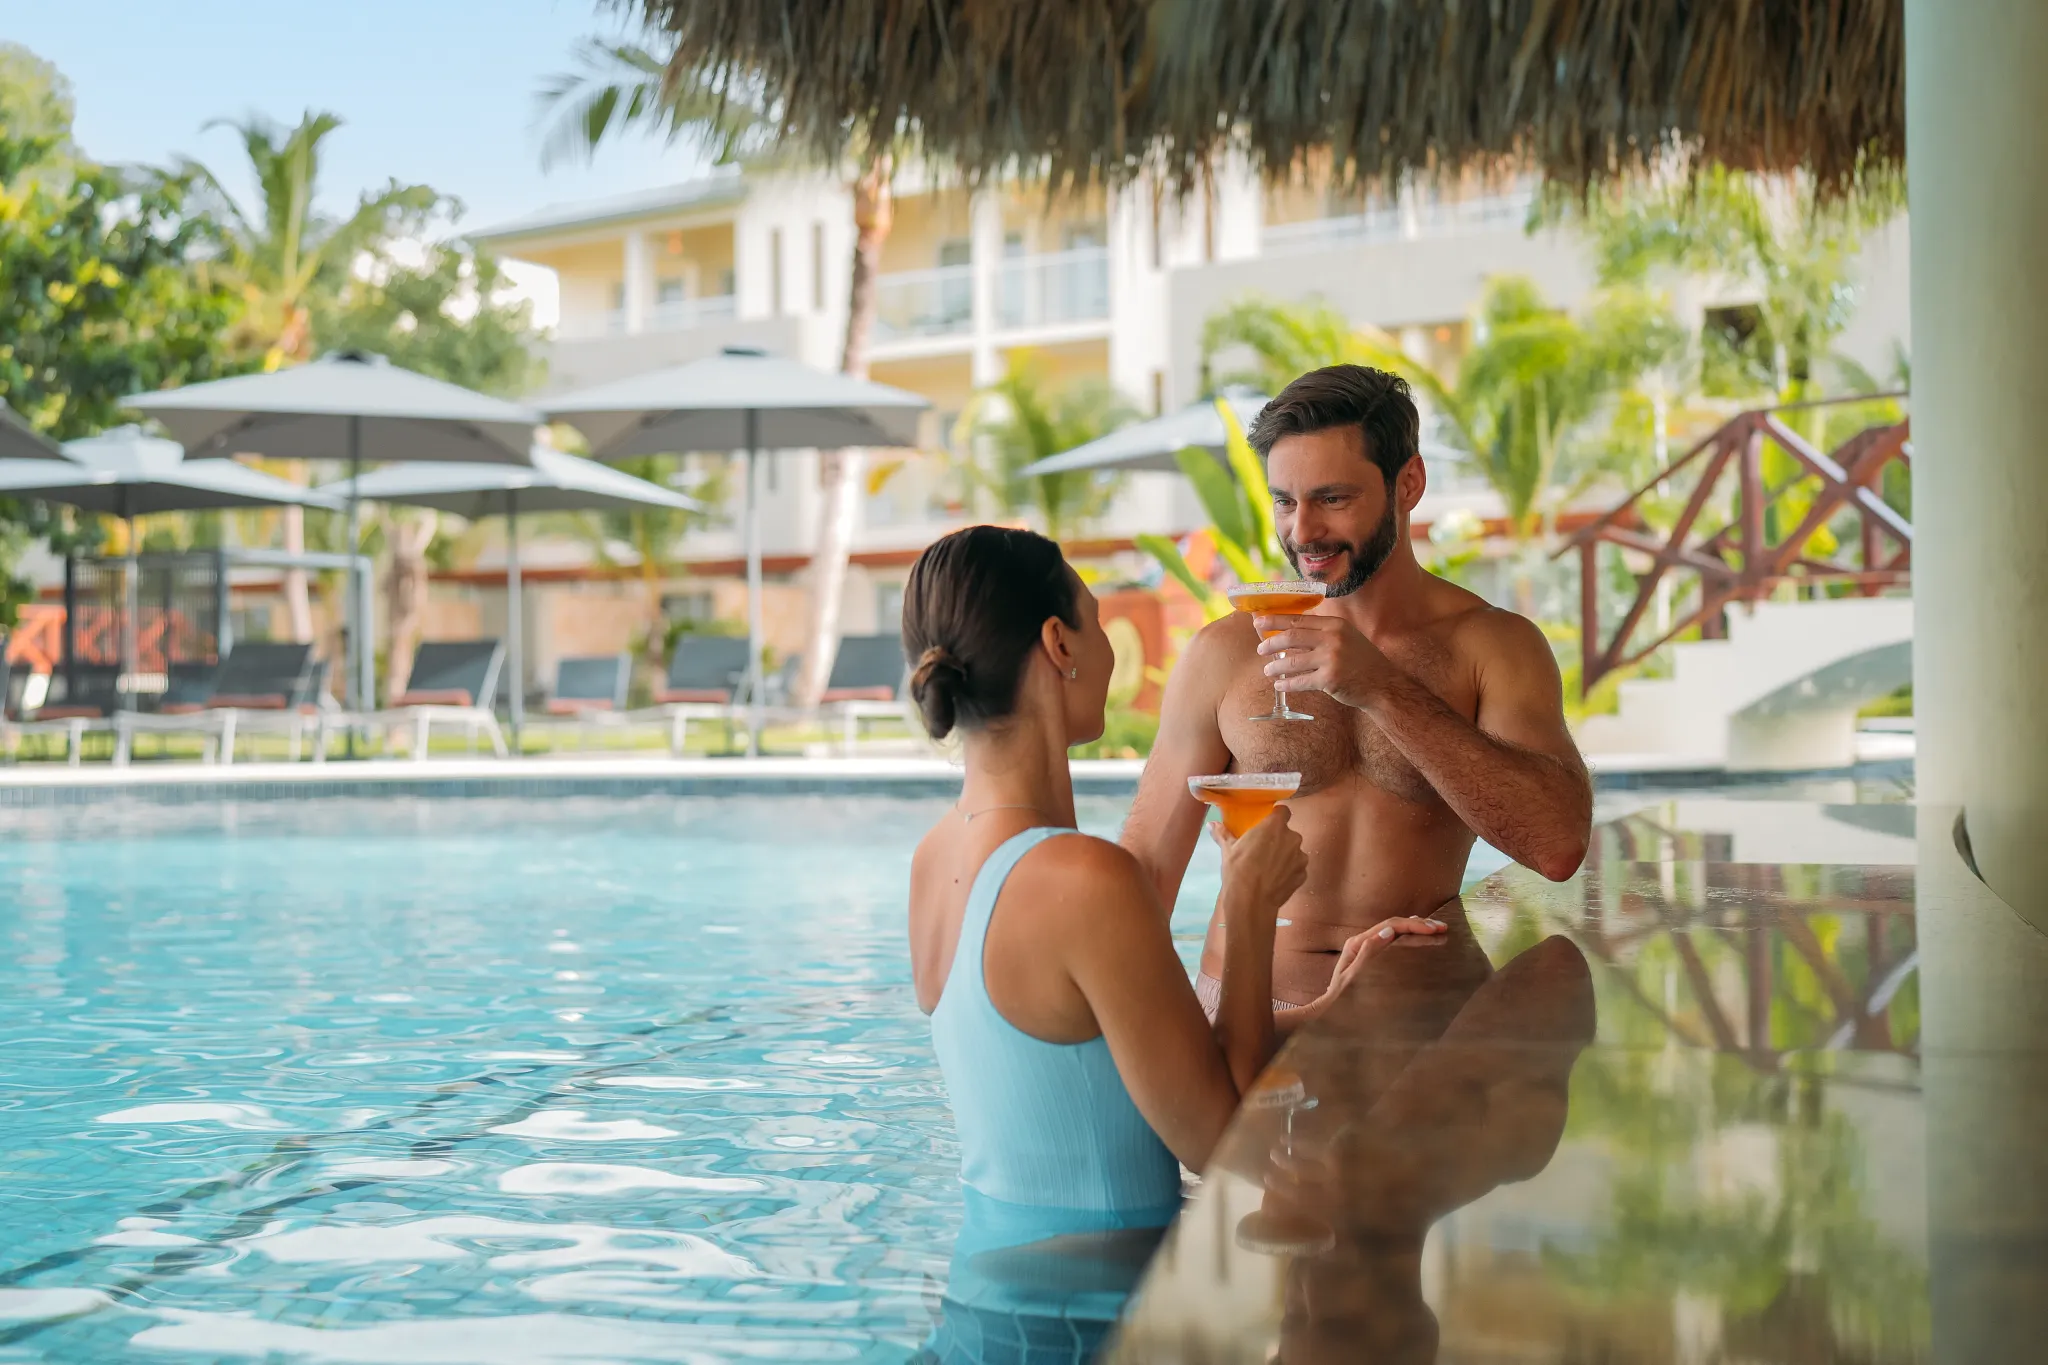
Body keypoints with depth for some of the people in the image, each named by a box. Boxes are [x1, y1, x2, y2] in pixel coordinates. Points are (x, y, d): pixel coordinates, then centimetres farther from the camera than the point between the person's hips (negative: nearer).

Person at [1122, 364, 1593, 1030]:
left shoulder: (1494, 646, 3)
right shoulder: (1224, 654, 4)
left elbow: (1559, 846, -13)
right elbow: (1148, 861, 8)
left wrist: (1385, 690, -18)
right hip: (1244, 1018, 0)